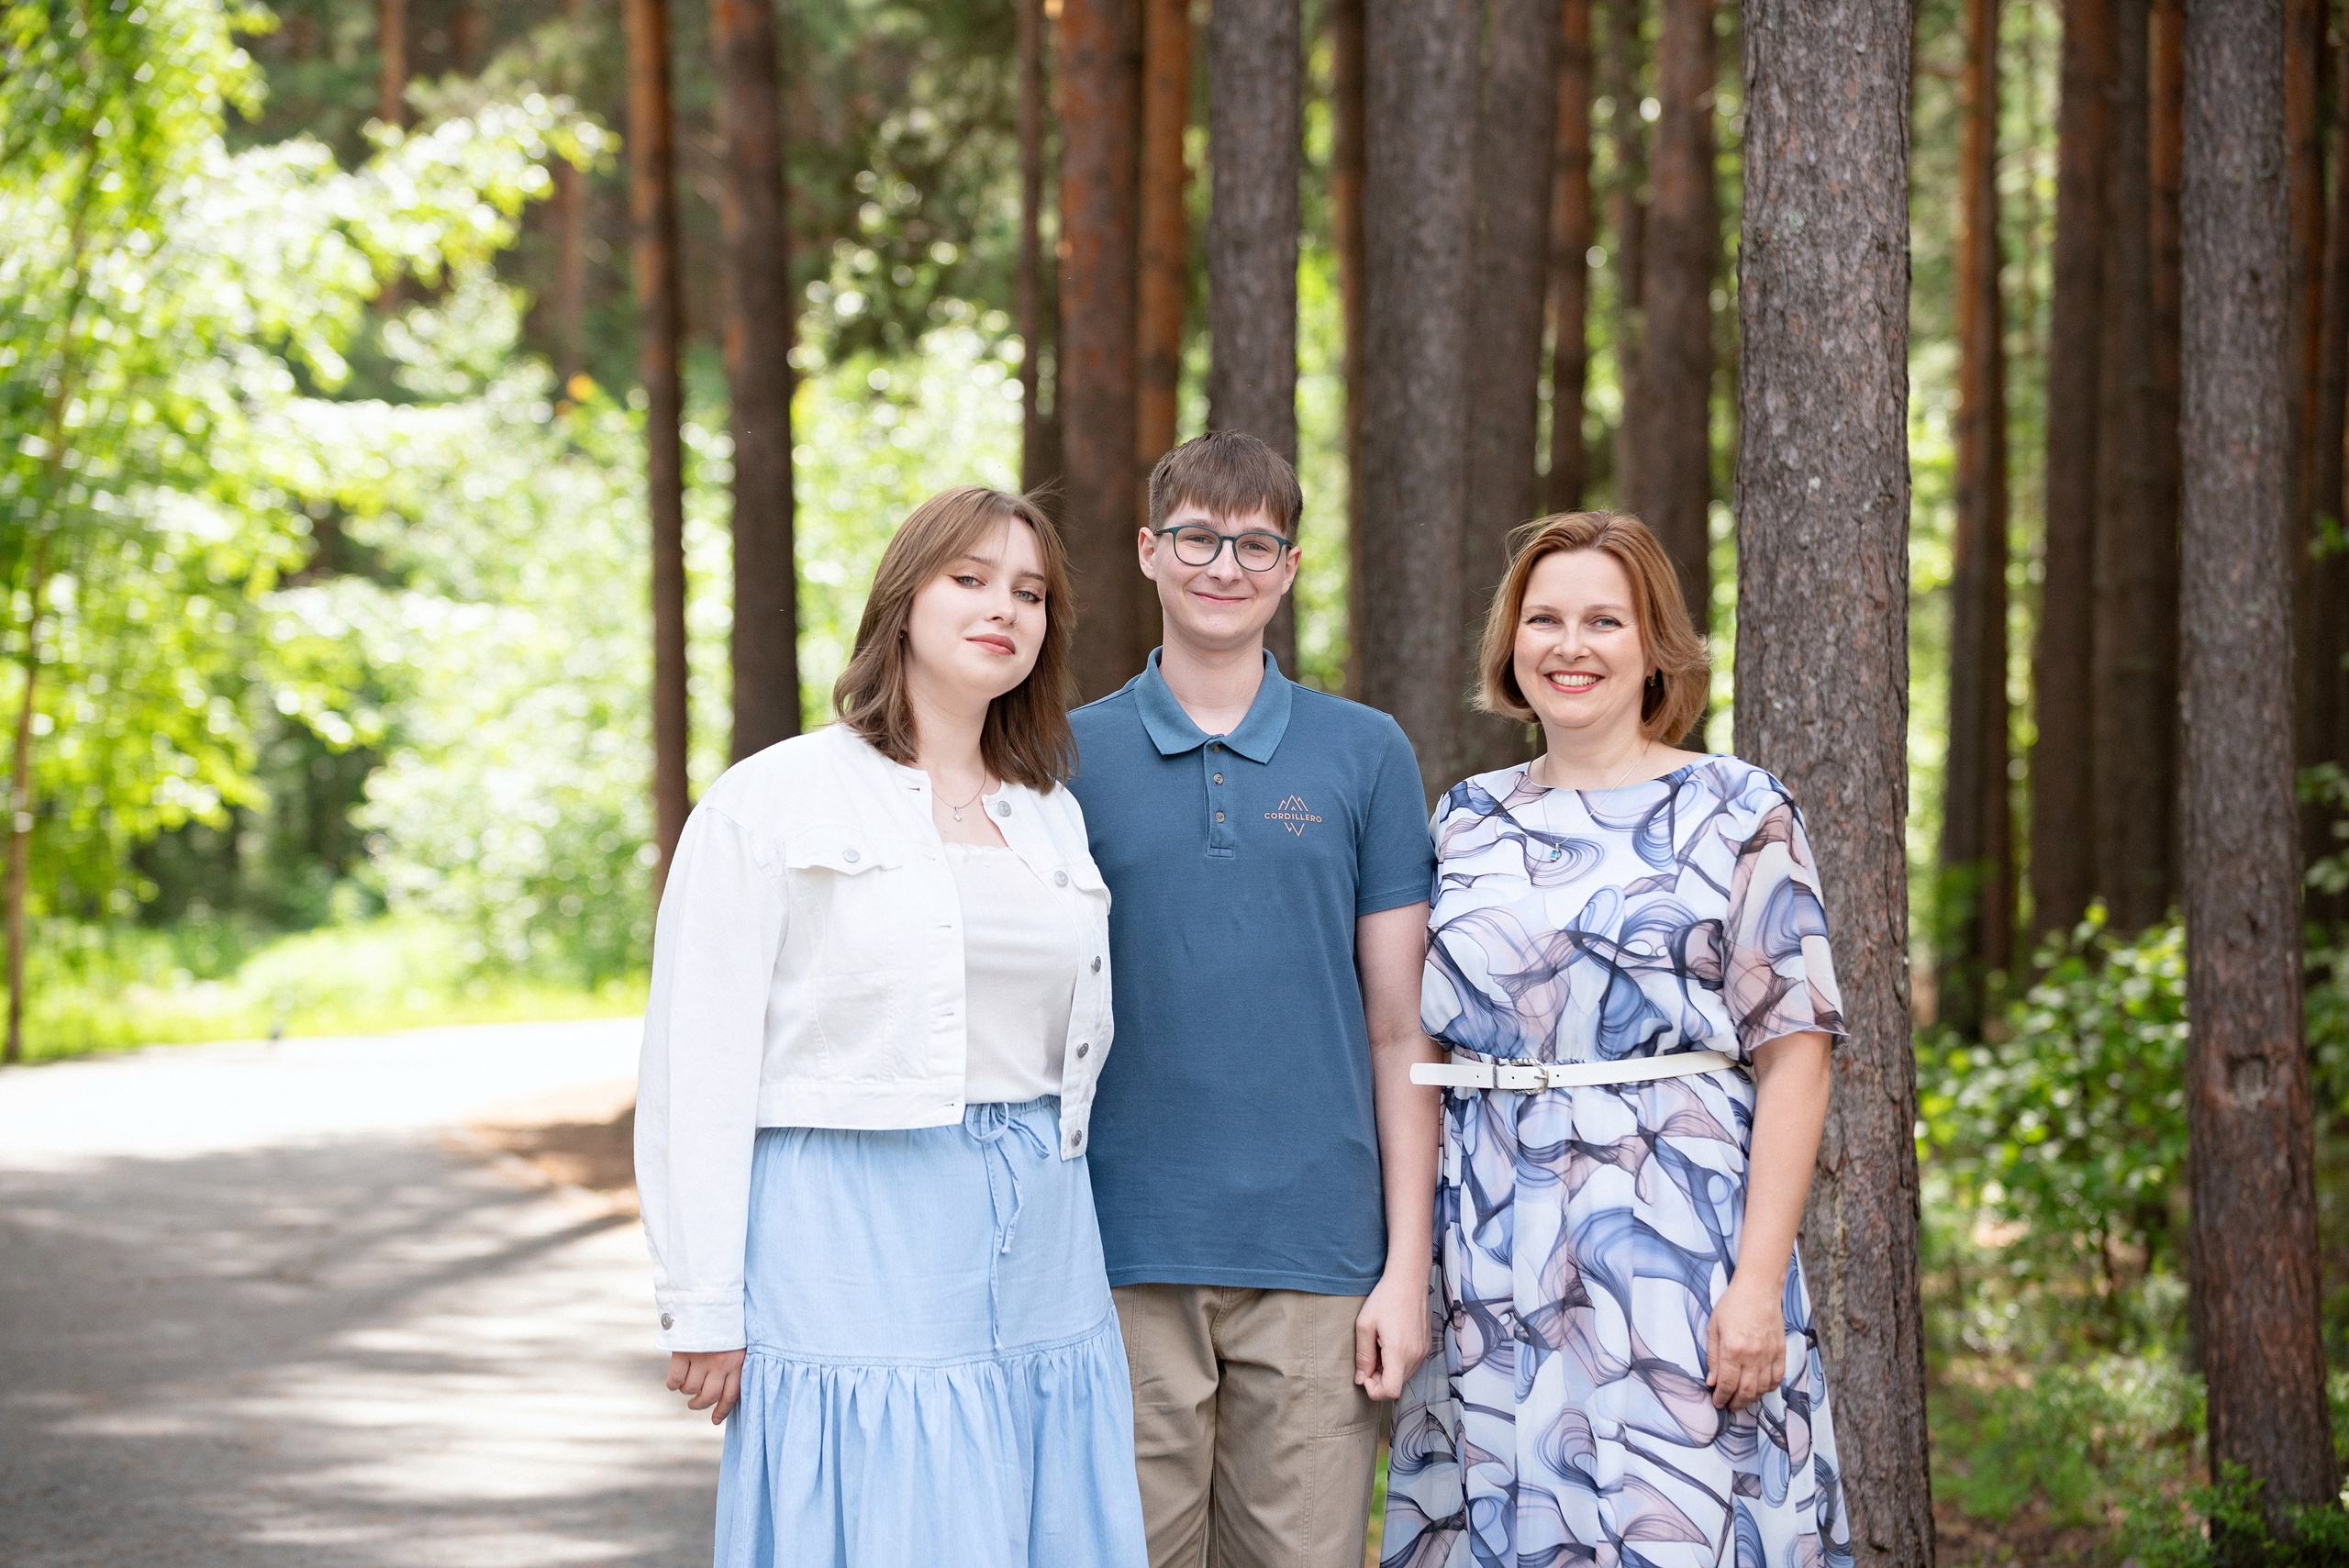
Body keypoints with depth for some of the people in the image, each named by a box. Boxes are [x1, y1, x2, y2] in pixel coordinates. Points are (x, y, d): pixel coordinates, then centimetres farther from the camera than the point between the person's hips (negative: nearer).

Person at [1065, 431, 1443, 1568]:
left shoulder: (1365, 757, 7)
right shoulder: (1070, 758, 6)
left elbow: (1400, 1030, 6)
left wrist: (1407, 1267, -1)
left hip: (1316, 1260, 0)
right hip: (1127, 1260, 0)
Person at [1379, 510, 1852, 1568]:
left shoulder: (1736, 810, -1)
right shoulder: (1467, 821, 12)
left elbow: (1794, 1052, -5)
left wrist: (1759, 1279, -14)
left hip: (1673, 1236, -4)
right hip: (1493, 1254, 4)